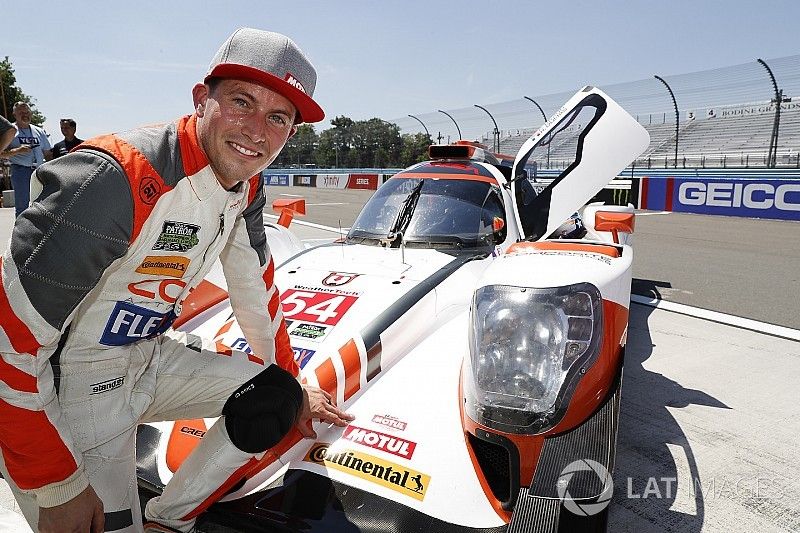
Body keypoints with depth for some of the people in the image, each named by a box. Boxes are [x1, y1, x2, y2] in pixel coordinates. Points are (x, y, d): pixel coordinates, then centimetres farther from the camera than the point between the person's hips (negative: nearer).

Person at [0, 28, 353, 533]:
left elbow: (257, 292, 7)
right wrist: (56, 485, -19)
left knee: (278, 398, 0)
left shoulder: (247, 188, -5)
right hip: (70, 384, -6)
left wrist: (291, 386, 15)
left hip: (155, 358, 7)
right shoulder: (117, 177, -29)